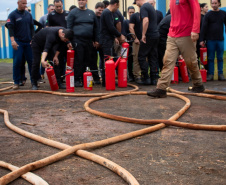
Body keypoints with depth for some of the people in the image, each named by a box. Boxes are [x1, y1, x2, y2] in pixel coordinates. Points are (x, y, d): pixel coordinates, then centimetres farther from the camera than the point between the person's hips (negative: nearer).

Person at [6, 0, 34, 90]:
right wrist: (12, 40, -18)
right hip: (18, 42, -3)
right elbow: (10, 28, -7)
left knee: (31, 61, 1)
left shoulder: (28, 15, 12)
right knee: (17, 62, -5)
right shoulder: (13, 15, 0)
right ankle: (16, 82, 2)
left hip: (29, 42, 3)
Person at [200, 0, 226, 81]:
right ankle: (210, 74, 6)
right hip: (210, 40, -2)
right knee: (211, 58, 2)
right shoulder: (208, 15, 1)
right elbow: (204, 28, -3)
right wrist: (202, 40, -9)